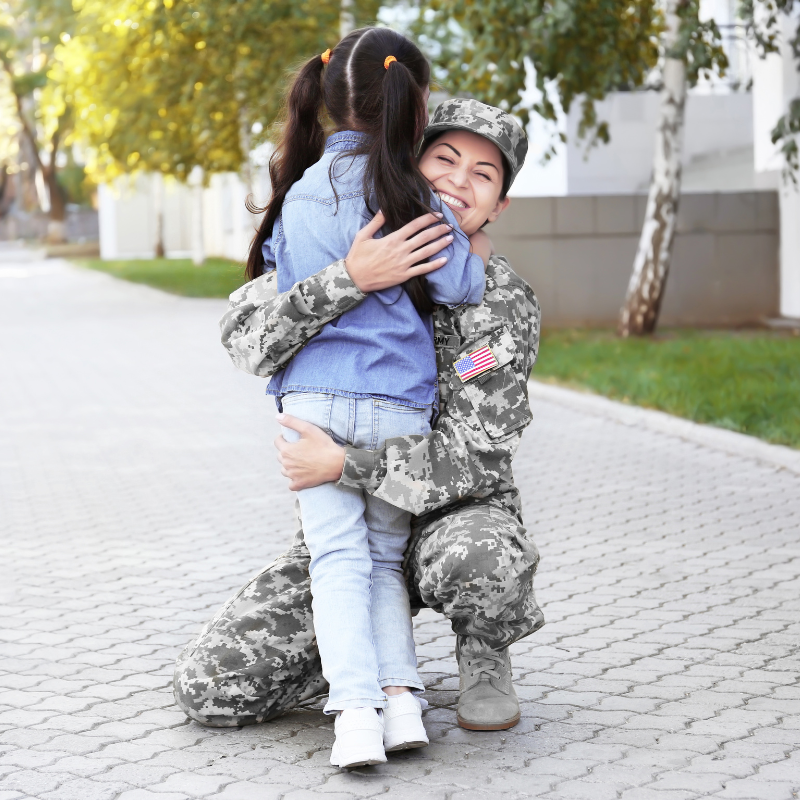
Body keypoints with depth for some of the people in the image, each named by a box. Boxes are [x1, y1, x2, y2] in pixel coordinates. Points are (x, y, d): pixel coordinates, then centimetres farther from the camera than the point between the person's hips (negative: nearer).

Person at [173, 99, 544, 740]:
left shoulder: (504, 303, -12)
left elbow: (476, 455, -20)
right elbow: (247, 340, -21)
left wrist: (342, 465, -27)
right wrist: (351, 279, -36)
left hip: (452, 512, -2)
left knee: (480, 562, -42)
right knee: (209, 689, -12)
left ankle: (484, 658, -3)